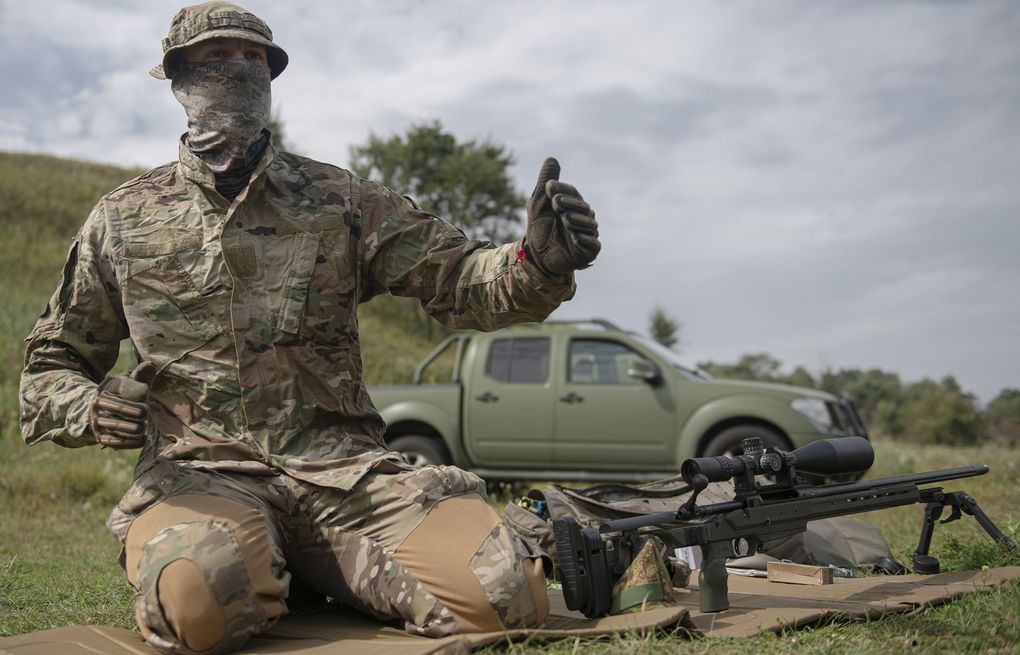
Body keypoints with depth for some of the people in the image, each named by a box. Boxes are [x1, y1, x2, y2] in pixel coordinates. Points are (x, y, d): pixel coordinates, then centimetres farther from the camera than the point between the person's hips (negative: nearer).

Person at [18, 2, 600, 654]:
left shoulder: (339, 200, 14)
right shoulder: (124, 217, 14)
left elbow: (458, 277, 7)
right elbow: (52, 367, 19)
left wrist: (537, 262, -16)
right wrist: (91, 408, -5)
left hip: (342, 464, 2)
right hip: (200, 468, -1)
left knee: (508, 595, -21)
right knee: (204, 599, -37)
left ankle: (313, 569, 6)